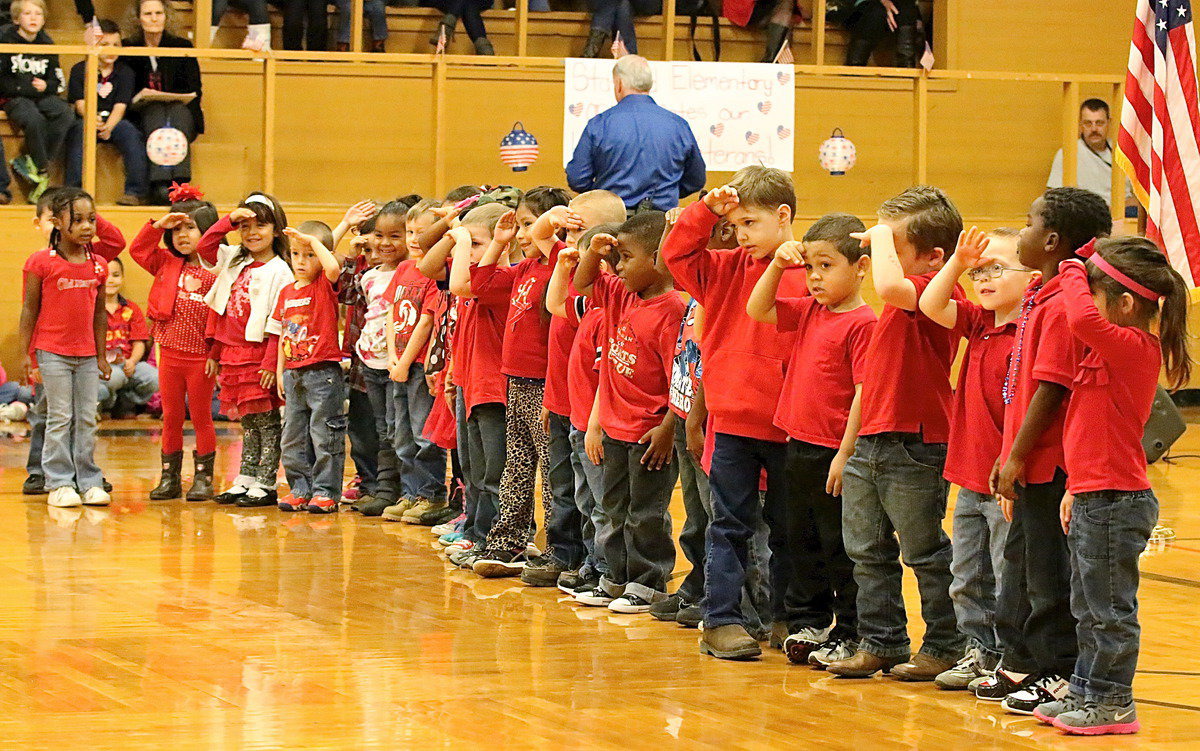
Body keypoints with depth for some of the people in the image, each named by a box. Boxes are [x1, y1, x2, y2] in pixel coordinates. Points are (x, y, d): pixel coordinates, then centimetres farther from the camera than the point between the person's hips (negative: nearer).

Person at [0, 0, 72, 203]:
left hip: (42, 96, 5)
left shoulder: (47, 44, 12)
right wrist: (27, 87, -12)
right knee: (34, 120, -37)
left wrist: (45, 86, -6)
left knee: (66, 114, -25)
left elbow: (58, 82, 16)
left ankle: (29, 162, -21)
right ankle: (42, 172, -21)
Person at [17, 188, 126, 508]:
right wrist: (26, 354, -5)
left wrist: (101, 355, 13)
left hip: (87, 355, 4)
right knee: (60, 419, -2)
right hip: (52, 353, -4)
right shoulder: (41, 263, -8)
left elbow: (99, 313, 12)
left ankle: (88, 482, 14)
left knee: (87, 419, 7)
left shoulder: (97, 264, 5)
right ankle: (59, 484, 4)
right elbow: (29, 310, -4)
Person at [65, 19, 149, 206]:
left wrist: (108, 127, -24)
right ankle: (73, 189, -36)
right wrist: (94, 121, -27)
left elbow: (120, 106, -4)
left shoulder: (125, 72, 7)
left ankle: (135, 190, -29)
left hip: (114, 121, 1)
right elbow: (80, 103, -5)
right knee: (80, 130, -33)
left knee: (129, 131, -29)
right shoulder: (79, 70, 5)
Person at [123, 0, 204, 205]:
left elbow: (195, 91, 6)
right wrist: (140, 99, -13)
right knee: (157, 113, -35)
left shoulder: (182, 47, 10)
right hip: (143, 117, -1)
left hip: (181, 113, 1)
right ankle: (159, 187, -51)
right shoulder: (128, 48, 9)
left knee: (177, 112, -34)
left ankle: (178, 184, -48)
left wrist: (175, 100, -12)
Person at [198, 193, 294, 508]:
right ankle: (246, 480, 17)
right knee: (247, 421, 13)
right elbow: (204, 246, 19)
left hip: (259, 353, -7)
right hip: (232, 352, 7)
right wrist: (229, 220, 6)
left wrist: (271, 363, -19)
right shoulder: (235, 261, 13)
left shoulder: (279, 271, -9)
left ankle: (266, 485, 1)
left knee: (266, 419, -2)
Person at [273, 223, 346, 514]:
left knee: (324, 435, -3)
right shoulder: (287, 292, 12)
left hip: (323, 371, -7)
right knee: (293, 437, 11)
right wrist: (280, 371, 13)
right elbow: (283, 335, 17)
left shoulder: (325, 285, -5)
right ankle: (300, 490, 19)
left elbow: (334, 267, -30)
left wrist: (314, 241, -20)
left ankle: (326, 492, 1)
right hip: (294, 374, 7)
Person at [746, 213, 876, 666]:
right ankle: (808, 623, 28)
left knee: (841, 547, 1)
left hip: (834, 454, -8)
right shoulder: (809, 312, 9)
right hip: (799, 447, 8)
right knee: (802, 543, 17)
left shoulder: (862, 323, -15)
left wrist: (845, 454, -19)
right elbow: (757, 310, 18)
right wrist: (778, 265, 4)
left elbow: (864, 392, -18)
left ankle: (850, 633, 9)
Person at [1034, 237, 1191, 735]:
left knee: (1110, 608, 0)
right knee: (1089, 607, 19)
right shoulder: (1116, 351, 13)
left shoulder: (1133, 347, -18)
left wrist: (1073, 275, -20)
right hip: (1095, 498, 10)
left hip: (1114, 502, -10)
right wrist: (1077, 488, 22)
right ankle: (1085, 693, 29)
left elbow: (1083, 320, -38)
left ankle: (1113, 703, 8)